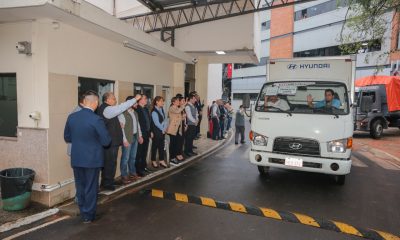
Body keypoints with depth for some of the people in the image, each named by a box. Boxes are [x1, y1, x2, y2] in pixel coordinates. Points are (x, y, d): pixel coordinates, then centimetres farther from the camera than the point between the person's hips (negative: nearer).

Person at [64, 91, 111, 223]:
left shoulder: (71, 117, -3)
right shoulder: (97, 120, -20)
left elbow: (67, 138, 8)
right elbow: (106, 141, -15)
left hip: (76, 159, 5)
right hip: (92, 159, -5)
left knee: (80, 186, 19)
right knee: (91, 187, 9)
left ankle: (83, 212, 33)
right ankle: (88, 215, 21)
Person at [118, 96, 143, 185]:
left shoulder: (135, 113, 14)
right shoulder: (122, 113, -12)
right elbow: (121, 127, -15)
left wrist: (140, 135, 13)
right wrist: (124, 140, -18)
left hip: (135, 137, 8)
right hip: (128, 138, -8)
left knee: (133, 157, 15)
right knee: (125, 158, -1)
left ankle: (132, 173, 26)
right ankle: (124, 176, 8)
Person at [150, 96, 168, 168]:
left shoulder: (162, 109, 7)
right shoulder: (154, 112, -15)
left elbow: (165, 119, 8)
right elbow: (157, 123, -16)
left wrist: (164, 129, -3)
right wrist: (162, 129, -6)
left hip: (162, 131, 7)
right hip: (156, 132, -7)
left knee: (162, 146, 11)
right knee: (155, 146, 5)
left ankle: (161, 161, 19)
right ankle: (153, 161, 19)